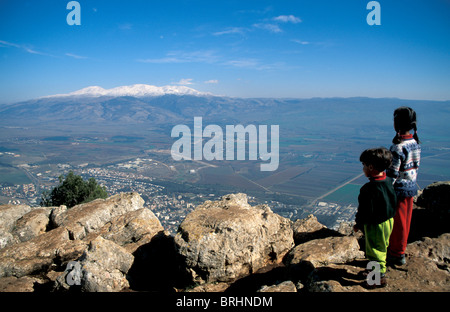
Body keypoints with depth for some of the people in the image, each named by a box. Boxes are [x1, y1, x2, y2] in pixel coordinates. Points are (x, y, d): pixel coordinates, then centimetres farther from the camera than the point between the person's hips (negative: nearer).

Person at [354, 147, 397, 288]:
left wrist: (358, 224, -8)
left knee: (375, 251, 8)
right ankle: (379, 270, 42)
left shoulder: (370, 188, -30)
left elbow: (366, 212, -24)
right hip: (388, 221, 9)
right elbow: (393, 202, 10)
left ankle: (380, 277, 22)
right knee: (381, 248, 25)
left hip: (375, 225, -9)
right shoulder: (388, 181, -3)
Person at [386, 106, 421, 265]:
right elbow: (416, 166, 11)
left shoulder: (398, 147, -25)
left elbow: (392, 174, -23)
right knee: (405, 220, 20)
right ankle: (400, 248, 37)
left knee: (397, 222, 6)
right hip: (411, 187, 8)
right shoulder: (416, 142, 2)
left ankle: (397, 255, 19)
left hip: (399, 190, -8)